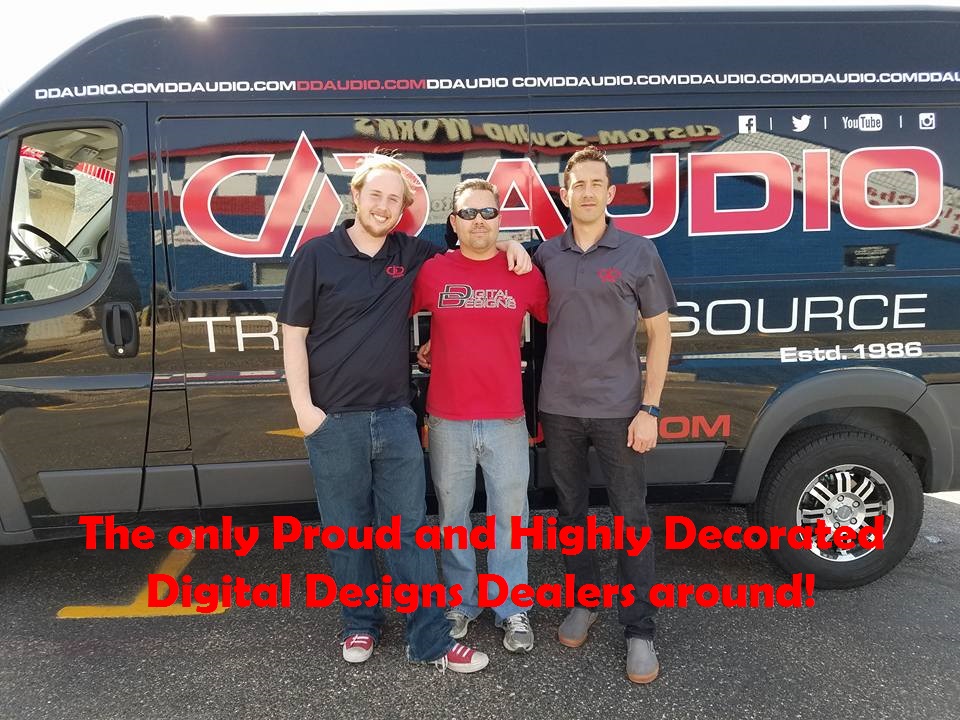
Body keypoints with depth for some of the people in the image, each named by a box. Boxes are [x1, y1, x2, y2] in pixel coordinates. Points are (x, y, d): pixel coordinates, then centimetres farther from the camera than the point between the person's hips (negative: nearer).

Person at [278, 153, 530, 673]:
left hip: (395, 416, 2)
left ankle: (430, 640, 17)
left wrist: (508, 245, 3)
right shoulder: (317, 255, -2)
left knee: (408, 528, 8)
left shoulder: (410, 254, 5)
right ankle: (360, 624, 32)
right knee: (346, 530, 11)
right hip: (334, 421, -2)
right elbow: (293, 335, -1)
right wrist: (303, 407, -8)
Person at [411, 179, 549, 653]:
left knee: (509, 516, 10)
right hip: (447, 420, 0)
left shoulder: (525, 273, 0)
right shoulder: (431, 271, -1)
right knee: (453, 515, 13)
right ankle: (460, 604, 32)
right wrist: (428, 350, 8)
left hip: (506, 419, 0)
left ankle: (513, 611, 27)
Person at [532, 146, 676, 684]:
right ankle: (585, 602, 34)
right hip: (559, 408, 3)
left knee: (632, 519, 3)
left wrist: (650, 409, -8)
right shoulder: (546, 256, 4)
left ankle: (640, 630, 17)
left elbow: (659, 333, -2)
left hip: (618, 409, -2)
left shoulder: (638, 253, -2)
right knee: (570, 510, 14)